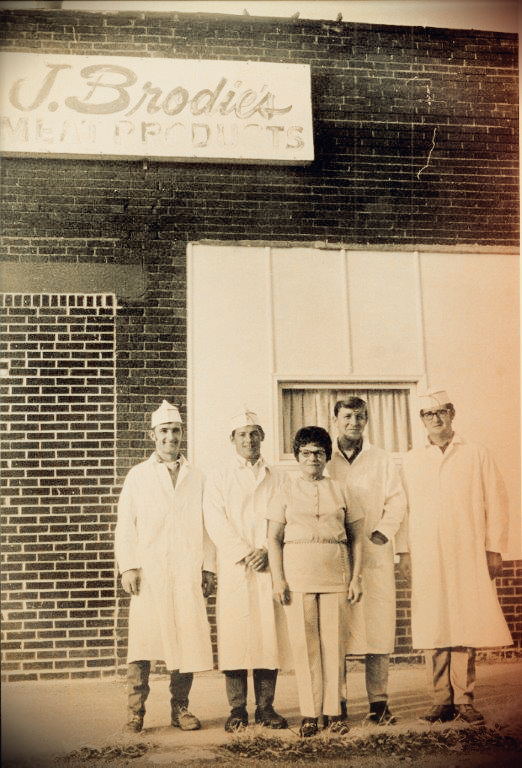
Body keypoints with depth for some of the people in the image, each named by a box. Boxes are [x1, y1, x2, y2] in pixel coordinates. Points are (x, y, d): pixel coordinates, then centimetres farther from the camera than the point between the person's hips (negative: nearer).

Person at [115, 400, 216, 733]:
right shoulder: (138, 476, 11)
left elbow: (206, 525, 11)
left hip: (188, 573, 1)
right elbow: (125, 524, 6)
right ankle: (136, 710, 2)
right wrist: (129, 567, -4)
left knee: (188, 640, 0)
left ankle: (180, 708, 11)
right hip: (148, 571, -1)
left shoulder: (196, 477, 14)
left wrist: (209, 567, 4)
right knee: (143, 640, -6)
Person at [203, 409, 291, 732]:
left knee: (270, 634, -1)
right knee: (235, 635, -4)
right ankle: (238, 709, 4)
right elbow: (217, 523, 0)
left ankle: (266, 706, 7)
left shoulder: (277, 479, 15)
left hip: (269, 567, 1)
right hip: (234, 569, -1)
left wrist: (267, 552, -11)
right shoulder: (219, 478, 12)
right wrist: (245, 554, -10)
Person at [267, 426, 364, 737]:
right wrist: (278, 578, -6)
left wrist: (357, 577, 2)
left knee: (334, 642, 1)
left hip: (335, 572, 1)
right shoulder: (287, 491, 7)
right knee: (304, 644, -1)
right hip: (297, 574, -1)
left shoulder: (340, 491, 10)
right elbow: (274, 538, 4)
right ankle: (310, 713, 7)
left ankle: (333, 711, 11)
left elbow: (357, 537, 10)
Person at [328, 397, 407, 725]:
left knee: (378, 626, -3)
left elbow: (397, 501, 9)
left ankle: (378, 701, 4)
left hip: (375, 553, 1)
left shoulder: (382, 460, 14)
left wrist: (383, 532, -6)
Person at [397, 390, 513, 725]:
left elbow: (496, 502, 5)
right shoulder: (412, 461, 13)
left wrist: (494, 548, -1)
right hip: (426, 558, 1)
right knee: (432, 628, -1)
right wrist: (405, 550, 5)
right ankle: (443, 701, 7)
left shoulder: (477, 454, 8)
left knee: (466, 626, -3)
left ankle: (464, 700, 5)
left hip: (469, 555, -1)